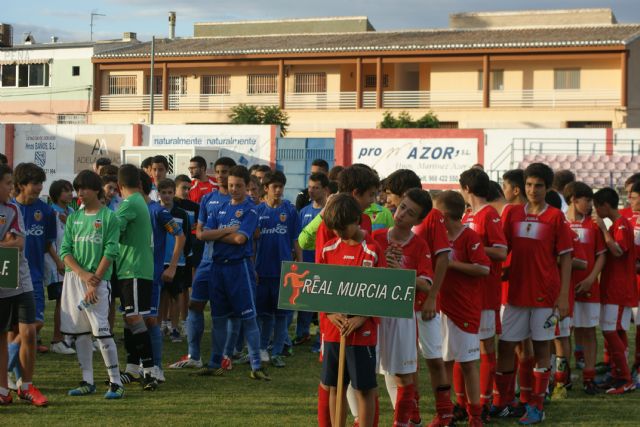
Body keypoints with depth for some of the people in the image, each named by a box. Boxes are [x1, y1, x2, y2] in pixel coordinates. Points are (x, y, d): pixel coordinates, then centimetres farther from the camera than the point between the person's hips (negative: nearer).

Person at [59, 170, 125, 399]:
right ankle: (88, 381, 16)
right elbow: (65, 251, 6)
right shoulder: (74, 218, 12)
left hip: (98, 280, -5)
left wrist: (94, 282, -13)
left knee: (101, 331, -11)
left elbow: (110, 252, -8)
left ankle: (116, 382, -5)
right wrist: (83, 274, -9)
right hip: (73, 278, 5)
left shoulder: (109, 217, -2)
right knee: (80, 332, 8)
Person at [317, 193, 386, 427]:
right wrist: (330, 313, -9)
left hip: (363, 332, -4)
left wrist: (360, 319, -17)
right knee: (333, 387, 11)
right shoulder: (327, 250, 5)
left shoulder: (372, 251, -7)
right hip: (332, 329, 4)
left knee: (365, 389, 2)